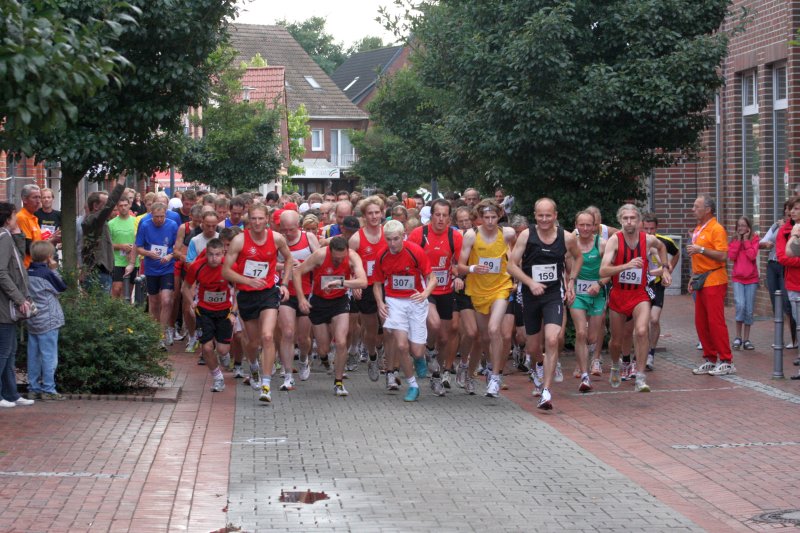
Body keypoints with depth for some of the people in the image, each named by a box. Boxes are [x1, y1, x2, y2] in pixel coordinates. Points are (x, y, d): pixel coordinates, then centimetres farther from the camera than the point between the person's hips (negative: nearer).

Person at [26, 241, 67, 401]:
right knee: (49, 356, -1)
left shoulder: (28, 273, 5)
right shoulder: (47, 273, -14)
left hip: (31, 322, 7)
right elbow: (62, 287, -2)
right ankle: (48, 389, -1)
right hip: (48, 321, -7)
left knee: (33, 356, 10)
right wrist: (54, 270, 3)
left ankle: (33, 388, 14)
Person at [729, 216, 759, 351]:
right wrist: (738, 240, -7)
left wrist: (746, 240, -10)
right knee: (740, 305, -18)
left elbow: (752, 255, -14)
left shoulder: (754, 239, 0)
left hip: (751, 279, 0)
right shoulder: (734, 240, 7)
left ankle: (746, 339, 14)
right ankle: (738, 337, -6)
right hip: (738, 279, 0)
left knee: (749, 310, 3)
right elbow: (731, 256, -7)